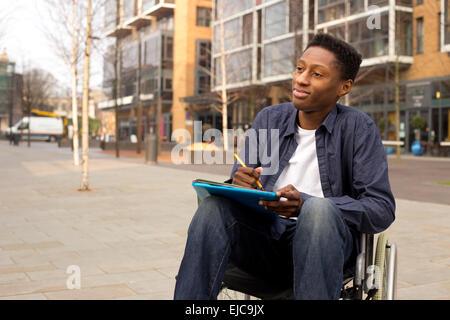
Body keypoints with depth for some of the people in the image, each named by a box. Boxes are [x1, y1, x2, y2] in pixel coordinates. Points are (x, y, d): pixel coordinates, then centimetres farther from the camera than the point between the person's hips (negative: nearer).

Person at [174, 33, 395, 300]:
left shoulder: (358, 127, -3)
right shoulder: (269, 119, 9)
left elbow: (382, 209, -10)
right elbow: (240, 180, 10)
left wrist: (305, 204, -25)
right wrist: (239, 184, -18)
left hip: (324, 241, -3)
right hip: (265, 236, 3)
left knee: (319, 209, -35)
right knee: (215, 206, -25)